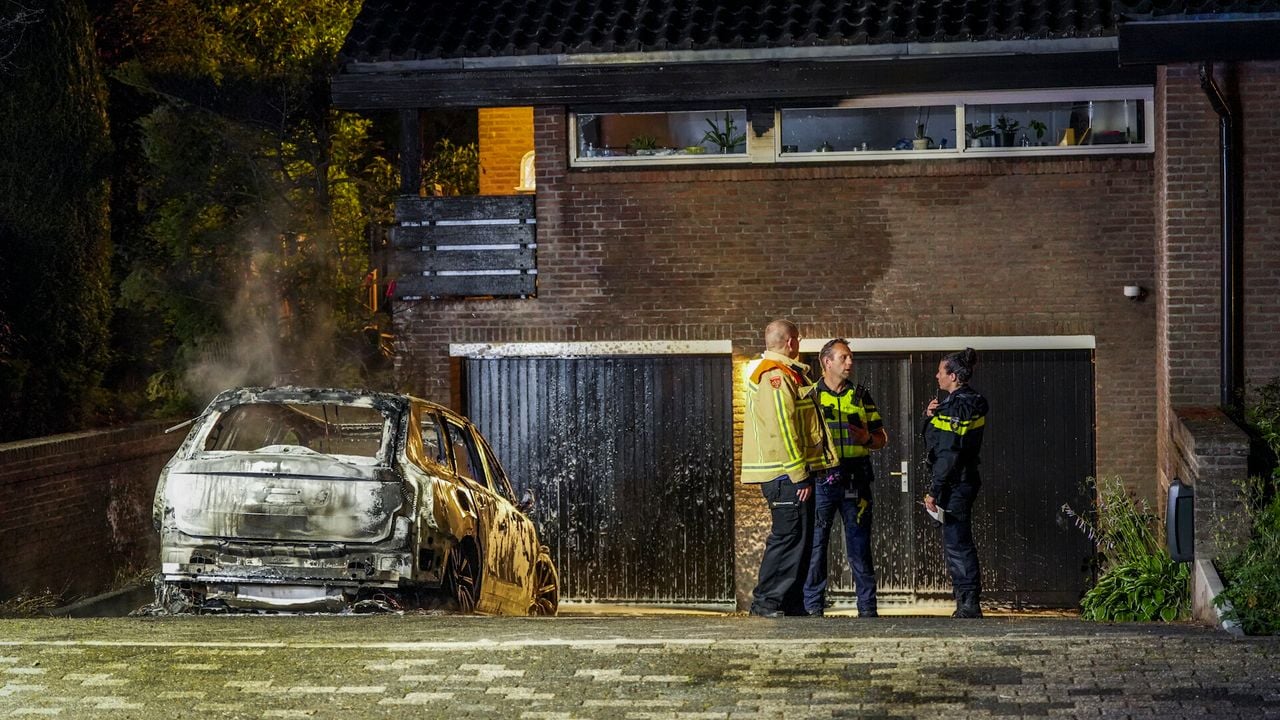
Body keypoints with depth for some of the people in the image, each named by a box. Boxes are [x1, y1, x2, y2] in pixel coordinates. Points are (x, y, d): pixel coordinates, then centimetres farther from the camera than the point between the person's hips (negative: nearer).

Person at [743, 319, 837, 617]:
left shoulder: (785, 375, 21)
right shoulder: (775, 376, -13)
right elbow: (782, 431, -19)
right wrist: (799, 475, -19)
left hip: (791, 474, 11)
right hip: (786, 473, -11)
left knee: (799, 538, 11)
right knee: (787, 537, -8)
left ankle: (792, 603, 15)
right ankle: (766, 601, -5)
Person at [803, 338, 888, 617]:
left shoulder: (861, 396, 13)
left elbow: (882, 437, 14)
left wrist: (868, 439, -7)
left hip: (855, 479, 2)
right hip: (820, 479, -2)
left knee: (860, 544, 4)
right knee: (815, 544, -1)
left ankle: (867, 607, 9)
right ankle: (813, 607, 6)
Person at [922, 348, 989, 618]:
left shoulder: (958, 406, -16)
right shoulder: (970, 401, 16)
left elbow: (949, 453, -20)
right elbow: (933, 441, 21)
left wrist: (934, 490, -19)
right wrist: (930, 416, 3)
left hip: (955, 485, -11)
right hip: (962, 482, 11)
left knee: (957, 544, -7)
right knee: (958, 544, 14)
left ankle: (969, 605, -6)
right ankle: (967, 605, 17)